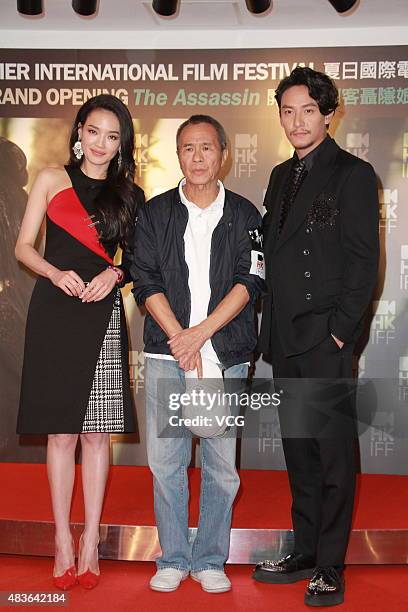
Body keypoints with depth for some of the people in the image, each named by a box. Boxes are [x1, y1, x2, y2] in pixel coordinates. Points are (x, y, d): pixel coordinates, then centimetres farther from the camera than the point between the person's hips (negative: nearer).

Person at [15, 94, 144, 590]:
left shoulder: (129, 194, 11)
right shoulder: (52, 180, 7)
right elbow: (24, 246, 5)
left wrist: (114, 274, -8)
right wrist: (56, 272, -13)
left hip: (103, 316, 1)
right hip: (54, 314, -1)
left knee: (97, 432, 1)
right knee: (60, 432, 2)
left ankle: (90, 543, 11)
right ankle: (63, 542, 13)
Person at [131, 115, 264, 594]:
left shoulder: (244, 215, 7)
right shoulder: (155, 213, 9)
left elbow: (249, 281, -3)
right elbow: (146, 281, 1)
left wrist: (201, 333, -13)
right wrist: (180, 338, -10)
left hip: (225, 355, 0)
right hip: (166, 354, 1)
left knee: (220, 465, 3)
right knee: (165, 461, 3)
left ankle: (210, 560, 17)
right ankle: (174, 559, 17)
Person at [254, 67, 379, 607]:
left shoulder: (353, 174, -4)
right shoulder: (282, 176, 17)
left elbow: (363, 260, -9)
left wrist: (340, 330, -14)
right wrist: (272, 328, 10)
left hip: (326, 339, -7)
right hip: (286, 339, 7)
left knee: (334, 455, 0)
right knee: (299, 452, 13)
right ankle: (306, 554, 25)